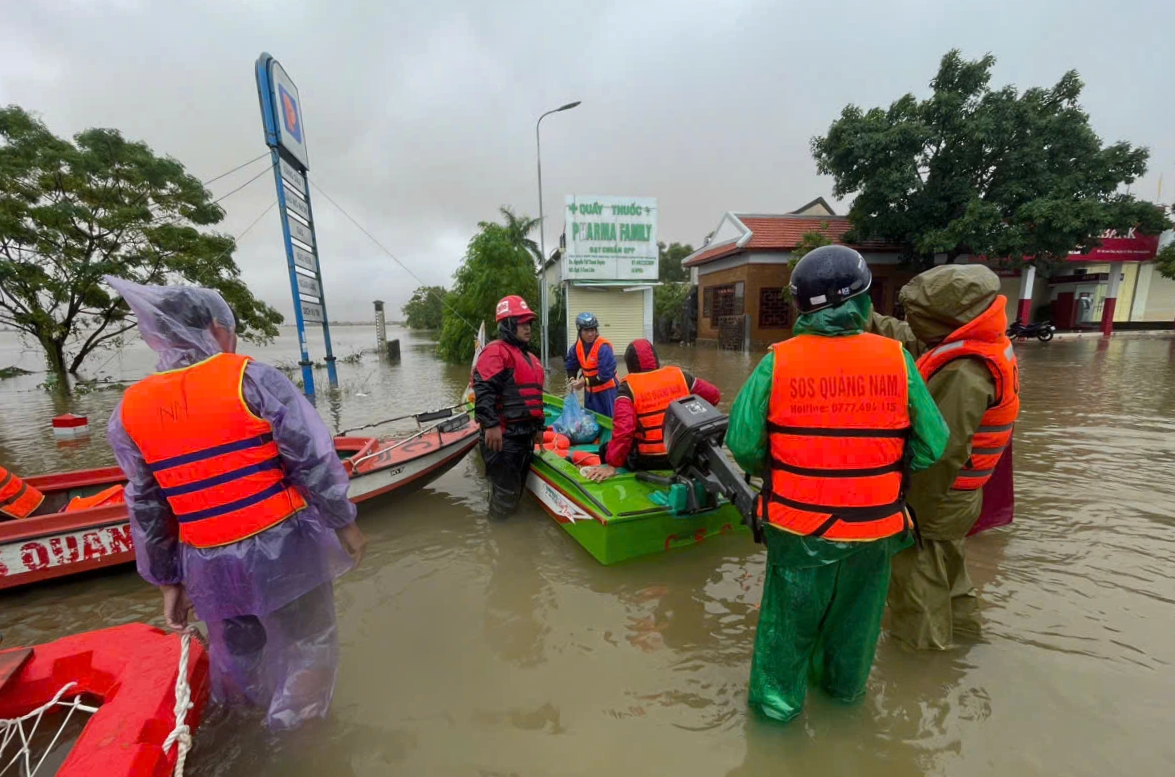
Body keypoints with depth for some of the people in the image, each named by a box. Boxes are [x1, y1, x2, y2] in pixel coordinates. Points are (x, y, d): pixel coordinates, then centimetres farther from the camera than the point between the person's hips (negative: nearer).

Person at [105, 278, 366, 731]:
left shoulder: (128, 411, 0)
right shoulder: (253, 379, -14)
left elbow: (147, 511, 6)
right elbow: (313, 461, -16)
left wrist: (168, 581, 16)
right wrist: (344, 522, -3)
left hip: (208, 567, 5)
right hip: (283, 549, -5)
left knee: (236, 655, 29)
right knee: (306, 648, 17)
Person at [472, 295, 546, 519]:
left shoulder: (528, 356, 19)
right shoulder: (496, 351, -11)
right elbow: (483, 390, -23)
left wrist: (538, 426, 25)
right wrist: (491, 425, -28)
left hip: (525, 433, 10)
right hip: (503, 435, -10)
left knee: (516, 490, 19)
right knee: (506, 492, -2)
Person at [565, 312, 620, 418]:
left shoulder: (603, 347, -24)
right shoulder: (578, 346, -2)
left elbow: (605, 375, -26)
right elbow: (571, 364, 12)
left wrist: (585, 382, -22)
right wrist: (572, 379, -6)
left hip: (607, 391, -7)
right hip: (589, 390, 7)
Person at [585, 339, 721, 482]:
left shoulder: (629, 387, -12)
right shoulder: (679, 375, -1)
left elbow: (623, 428, -24)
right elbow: (713, 395, 8)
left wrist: (612, 464, -20)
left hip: (648, 460, -4)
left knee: (605, 449, 18)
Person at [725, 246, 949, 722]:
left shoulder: (778, 361, -17)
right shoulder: (897, 360, -11)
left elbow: (742, 443, -16)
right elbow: (931, 446, -5)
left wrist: (771, 472, 5)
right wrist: (885, 468, 13)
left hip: (796, 524, -2)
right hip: (872, 527, 2)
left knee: (790, 615, 19)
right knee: (854, 614, 27)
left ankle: (777, 700, 38)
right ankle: (845, 687, 52)